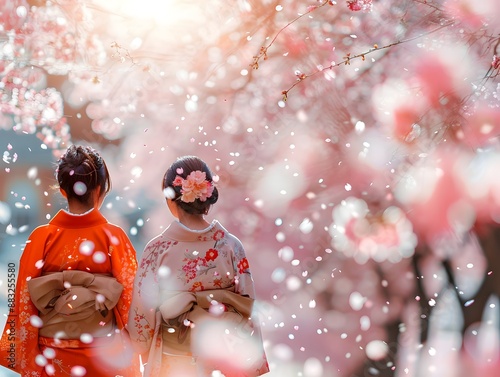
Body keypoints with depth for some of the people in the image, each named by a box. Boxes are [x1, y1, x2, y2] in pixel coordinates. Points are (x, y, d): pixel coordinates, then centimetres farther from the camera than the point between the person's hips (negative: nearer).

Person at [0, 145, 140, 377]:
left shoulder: (41, 238, -10)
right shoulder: (114, 237, -13)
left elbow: (25, 301, -5)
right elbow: (130, 299, -9)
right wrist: (129, 357, 4)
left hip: (52, 356, 1)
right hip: (105, 355, -1)